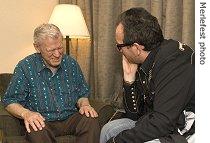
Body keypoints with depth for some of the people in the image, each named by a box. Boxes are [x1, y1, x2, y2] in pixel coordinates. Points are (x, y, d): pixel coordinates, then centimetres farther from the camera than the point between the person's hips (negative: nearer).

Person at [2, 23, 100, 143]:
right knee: (37, 132, -37)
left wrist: (84, 105, -6)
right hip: (42, 121, -3)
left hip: (70, 118, 3)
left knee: (91, 121, -27)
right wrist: (25, 113, -24)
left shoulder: (71, 63, 7)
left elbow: (82, 94, 18)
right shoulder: (25, 67, -5)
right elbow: (10, 101, -3)